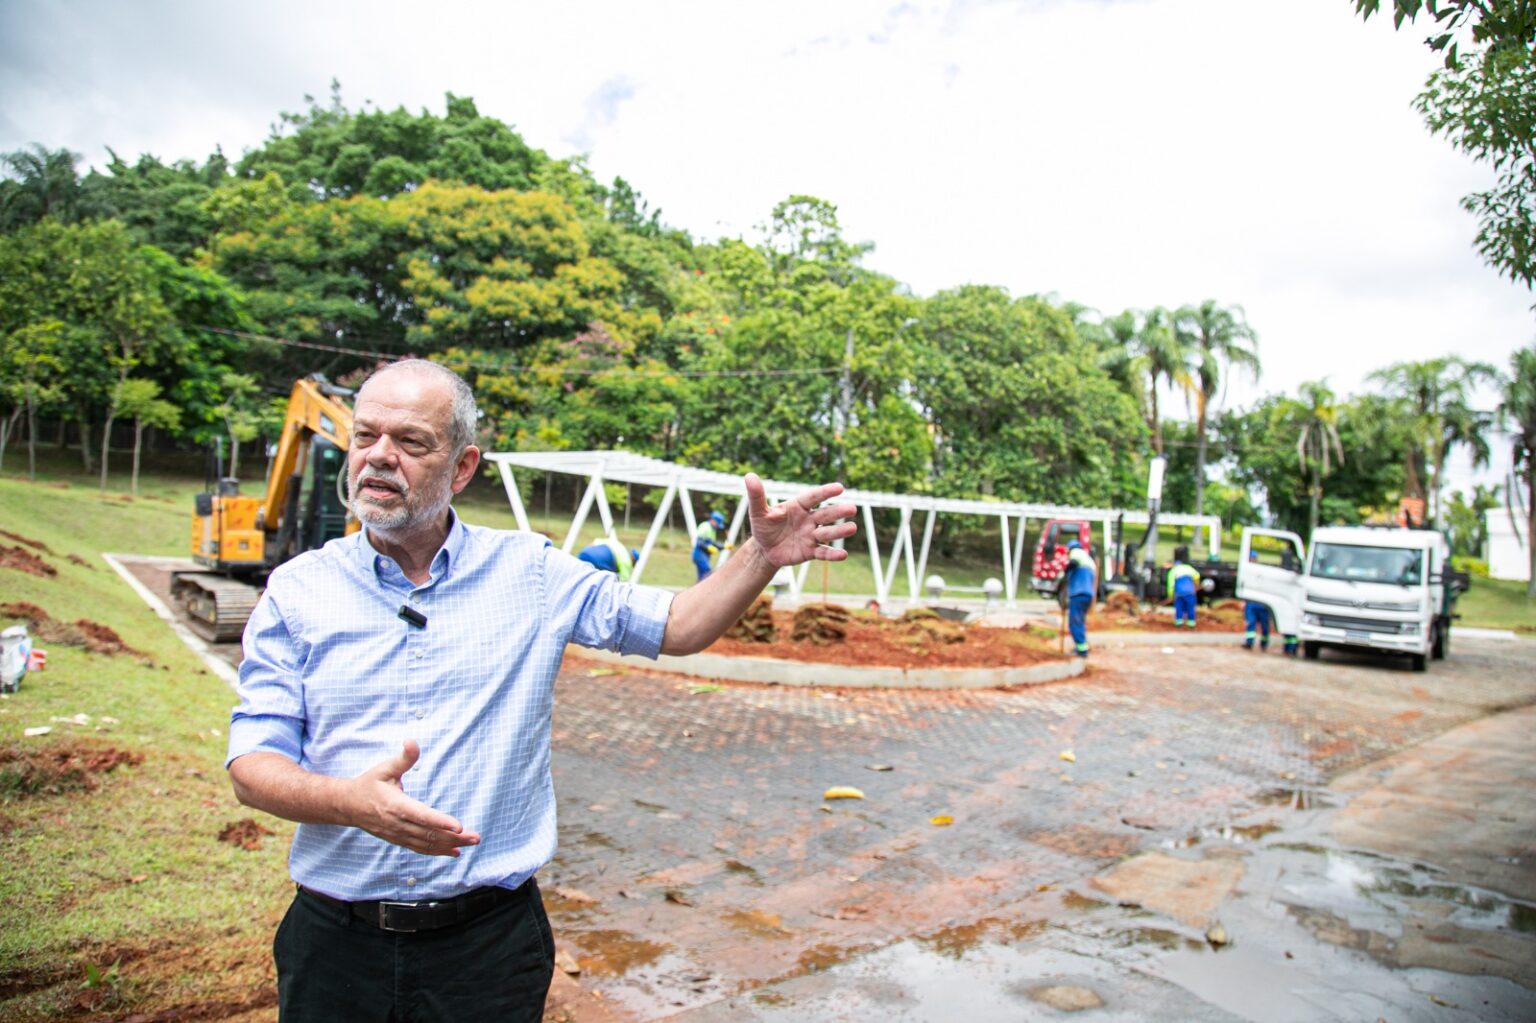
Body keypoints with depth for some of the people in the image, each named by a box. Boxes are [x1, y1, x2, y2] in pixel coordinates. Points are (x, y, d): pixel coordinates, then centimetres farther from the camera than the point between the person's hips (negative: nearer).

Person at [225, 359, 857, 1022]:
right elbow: (252, 766, -5)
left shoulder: (529, 573, -2)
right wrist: (352, 800, -26)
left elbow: (675, 626, 2)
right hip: (337, 939, 1)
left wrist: (761, 557, -15)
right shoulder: (297, 589, -2)